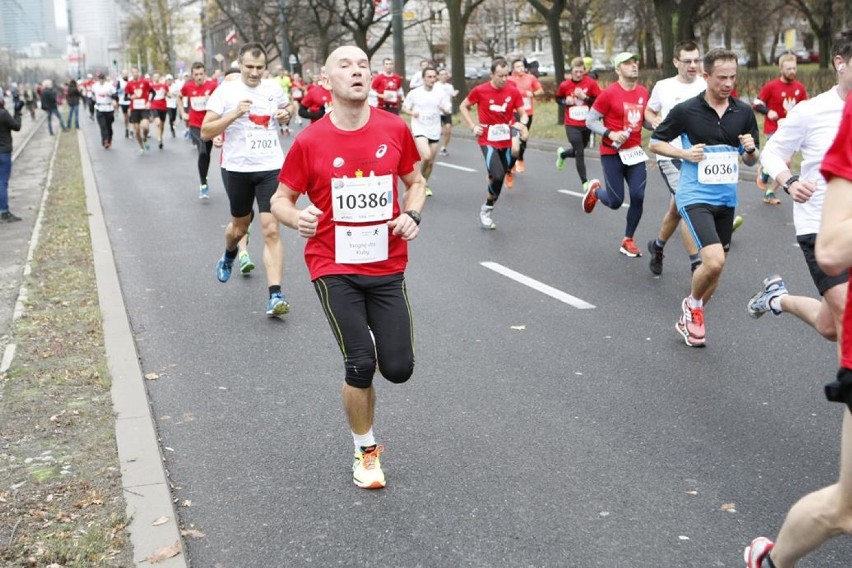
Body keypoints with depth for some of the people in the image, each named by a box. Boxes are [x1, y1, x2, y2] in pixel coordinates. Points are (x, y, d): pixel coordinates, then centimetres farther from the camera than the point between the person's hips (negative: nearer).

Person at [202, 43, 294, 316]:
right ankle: (229, 254, 55)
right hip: (238, 168, 0)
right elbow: (205, 132, -10)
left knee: (271, 230, -11)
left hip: (271, 167, 1)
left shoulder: (274, 88, 4)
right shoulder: (226, 91, -5)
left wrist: (286, 114, 2)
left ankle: (275, 295, -12)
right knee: (240, 226, 18)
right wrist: (234, 114, -22)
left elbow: (287, 107, 26)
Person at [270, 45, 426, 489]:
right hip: (334, 269, -2)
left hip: (387, 267, 2)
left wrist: (412, 215, -6)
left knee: (399, 368, 1)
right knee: (360, 365, -8)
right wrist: (297, 217, -20)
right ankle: (366, 451, 18)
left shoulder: (395, 130, -1)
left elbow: (415, 182, 14)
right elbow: (281, 200, 2)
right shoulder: (310, 141, -6)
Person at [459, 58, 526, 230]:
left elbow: (523, 114, 2)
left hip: (506, 141, 4)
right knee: (498, 176, -20)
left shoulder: (513, 91, -4)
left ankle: (488, 208, 33)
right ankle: (486, 209, 2)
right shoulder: (480, 90, -10)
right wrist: (472, 126, -7)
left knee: (499, 176, 13)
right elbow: (463, 107, 4)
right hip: (488, 141, -4)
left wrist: (523, 124, -21)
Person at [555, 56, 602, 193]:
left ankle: (562, 154, 51)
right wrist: (565, 101, -10)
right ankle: (585, 182, -3)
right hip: (572, 125, -2)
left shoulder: (591, 83, -8)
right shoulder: (564, 85, -6)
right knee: (580, 153, -9)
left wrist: (585, 97, -21)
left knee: (578, 151, 17)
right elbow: (558, 98, 11)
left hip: (586, 124, 2)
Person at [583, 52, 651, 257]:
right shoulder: (609, 93, -11)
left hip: (635, 152, 5)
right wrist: (610, 134, -21)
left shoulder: (643, 92, 6)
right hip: (612, 153, -4)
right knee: (615, 202, -2)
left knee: (638, 196, -6)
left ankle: (628, 241, 12)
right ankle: (595, 190, 34)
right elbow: (590, 121, -7)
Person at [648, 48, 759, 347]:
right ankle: (693, 304, 8)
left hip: (726, 199, 5)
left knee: (715, 268, 11)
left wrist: (751, 149, -11)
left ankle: (689, 319, 32)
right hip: (696, 197, -5)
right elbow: (655, 143, 2)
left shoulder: (744, 112, 3)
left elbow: (751, 159, 12)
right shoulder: (686, 110, -8)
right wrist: (684, 153, -13)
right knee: (714, 260, -22)